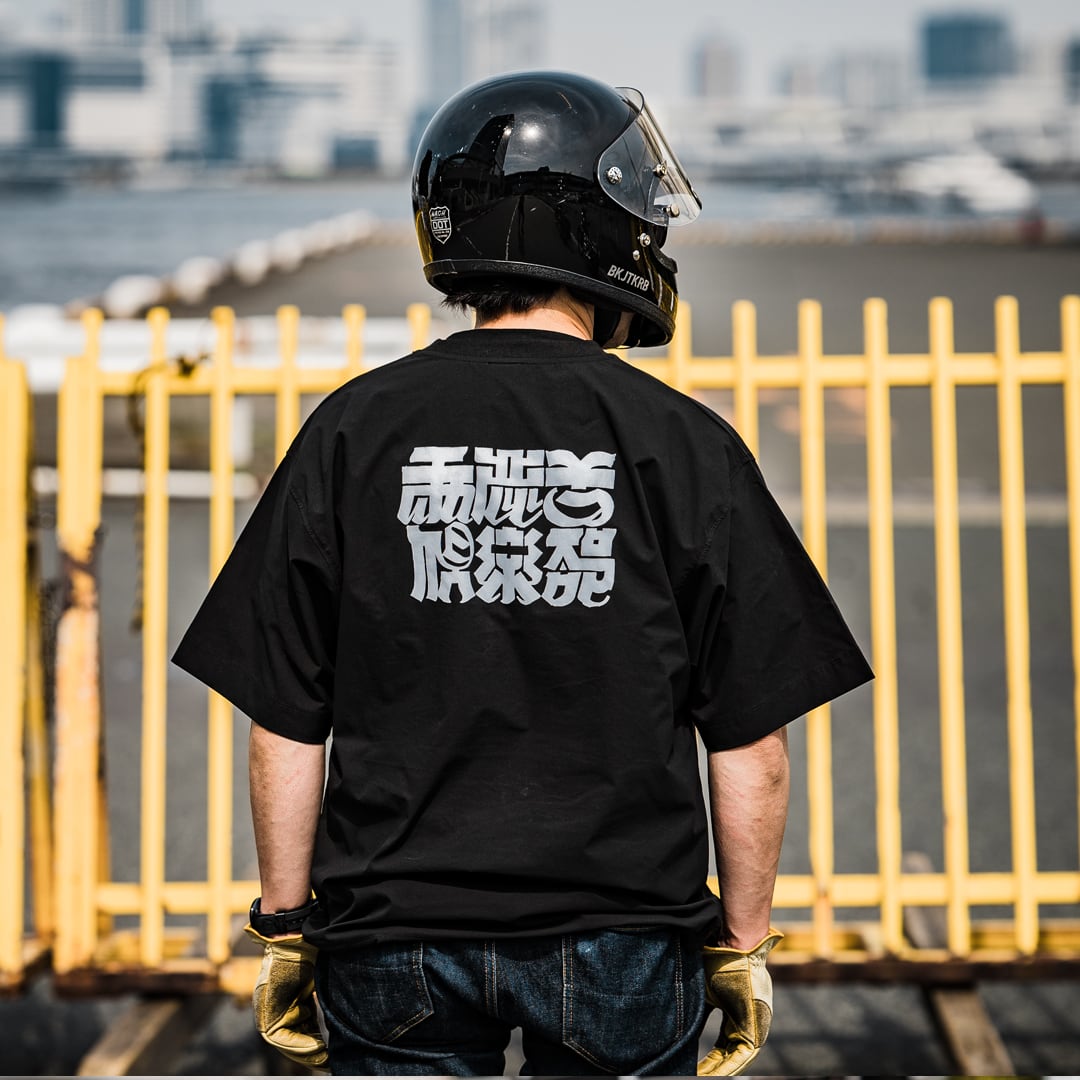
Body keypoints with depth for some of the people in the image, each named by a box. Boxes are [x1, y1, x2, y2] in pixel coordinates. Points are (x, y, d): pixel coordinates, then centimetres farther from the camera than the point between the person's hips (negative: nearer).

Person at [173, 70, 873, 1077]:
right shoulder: (683, 445, -6)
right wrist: (743, 942, 8)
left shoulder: (355, 430, -3)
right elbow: (751, 744, -4)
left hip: (396, 933, 1)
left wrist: (285, 925, 9)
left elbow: (285, 723, -1)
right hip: (622, 942, -1)